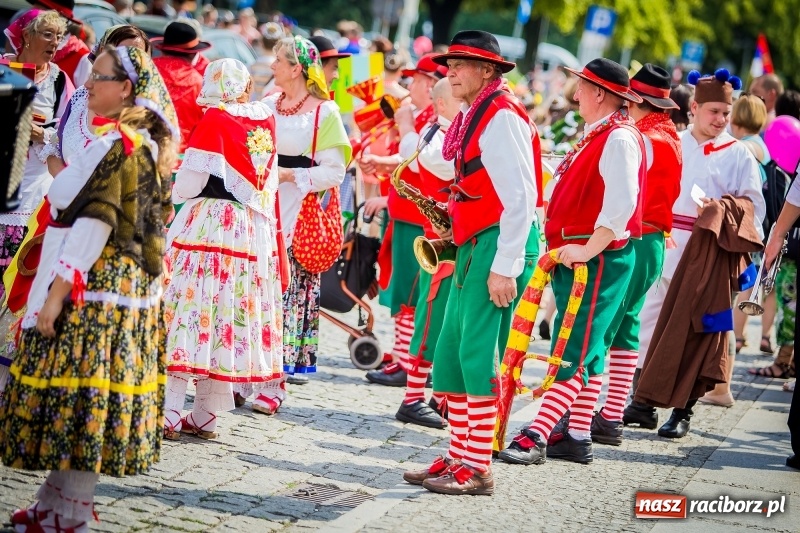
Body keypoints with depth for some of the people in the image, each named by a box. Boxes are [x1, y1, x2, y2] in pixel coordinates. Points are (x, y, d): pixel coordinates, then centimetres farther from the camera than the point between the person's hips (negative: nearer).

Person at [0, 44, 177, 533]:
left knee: (77, 393, -4)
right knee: (91, 393, 13)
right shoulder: (148, 145, 12)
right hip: (132, 284, 10)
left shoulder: (114, 146, -16)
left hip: (96, 286, -10)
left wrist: (56, 293, -20)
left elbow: (95, 224, -21)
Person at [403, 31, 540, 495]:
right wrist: (455, 228, 9)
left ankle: (478, 469, -4)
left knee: (477, 355, -9)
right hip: (474, 244, 10)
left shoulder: (501, 116, -13)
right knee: (452, 355, 10)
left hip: (500, 245, -10)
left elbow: (521, 197, -19)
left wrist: (505, 268, -21)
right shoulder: (473, 117, 17)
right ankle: (459, 458, 15)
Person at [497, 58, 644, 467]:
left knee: (574, 351, -11)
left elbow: (622, 202, -27)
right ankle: (577, 437, 18)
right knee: (585, 350, 12)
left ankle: (536, 437, -15)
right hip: (574, 257, 10)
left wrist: (589, 249, -27)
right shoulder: (595, 135, 17)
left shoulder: (619, 138, -15)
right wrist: (563, 247, 16)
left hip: (599, 261, -10)